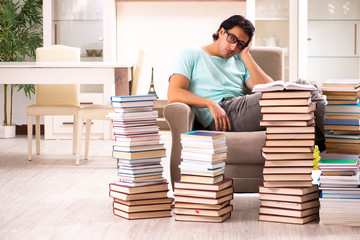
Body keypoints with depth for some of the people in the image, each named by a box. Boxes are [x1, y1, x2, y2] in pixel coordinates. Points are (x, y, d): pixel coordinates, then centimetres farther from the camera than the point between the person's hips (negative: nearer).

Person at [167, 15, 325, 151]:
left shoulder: (239, 62, 29)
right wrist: (210, 103, -17)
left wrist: (245, 55, 13)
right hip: (219, 118, -6)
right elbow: (173, 95, -2)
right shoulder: (191, 55, 15)